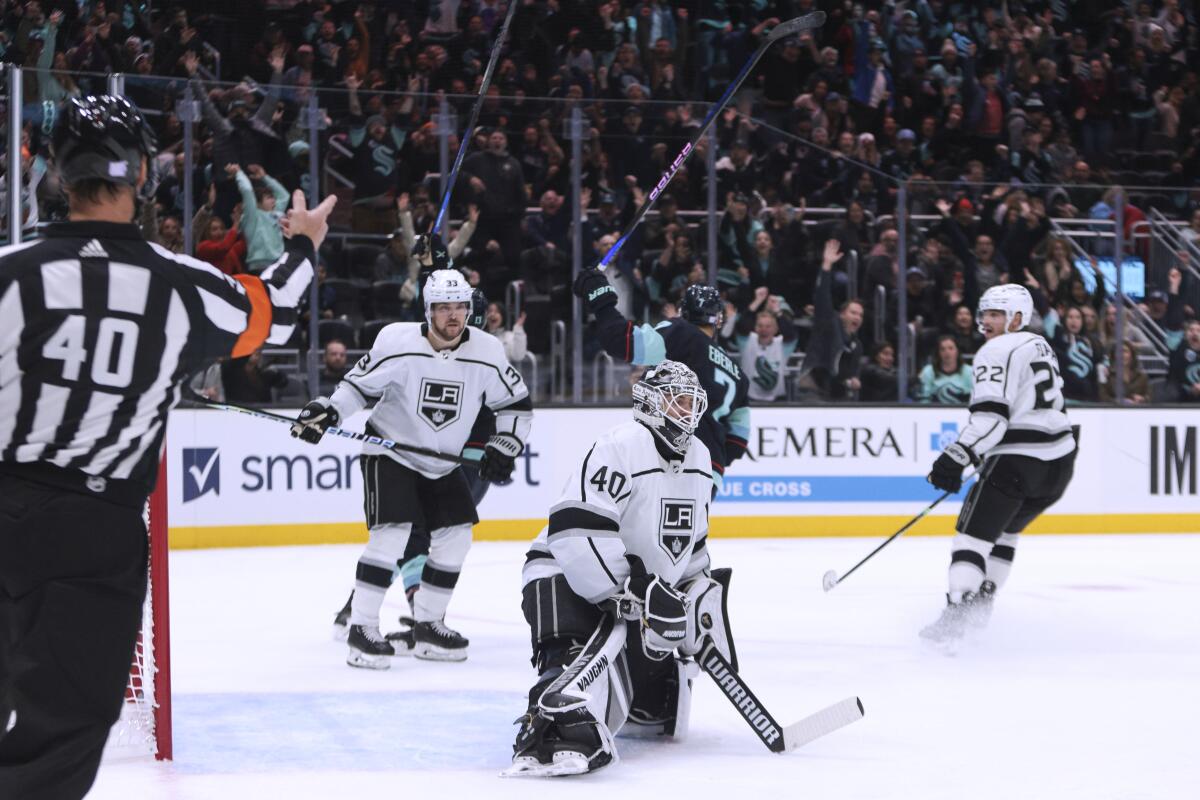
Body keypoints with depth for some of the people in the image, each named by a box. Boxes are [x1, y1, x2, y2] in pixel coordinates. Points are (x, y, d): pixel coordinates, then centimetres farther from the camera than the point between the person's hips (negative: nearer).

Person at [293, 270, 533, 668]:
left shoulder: (486, 352, -10)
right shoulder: (397, 342, -19)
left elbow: (517, 403, 2)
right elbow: (359, 385, -8)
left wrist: (505, 445, -8)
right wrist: (327, 411, -23)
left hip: (442, 464, 5)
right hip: (389, 454, -5)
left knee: (455, 537, 3)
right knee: (392, 533, -20)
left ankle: (427, 625, 18)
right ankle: (361, 629, -14)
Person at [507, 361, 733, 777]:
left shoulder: (698, 459, 10)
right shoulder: (620, 446, -19)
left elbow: (692, 541, 23)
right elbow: (575, 532, -30)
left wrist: (701, 594, 11)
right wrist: (632, 594, -32)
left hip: (644, 591, 9)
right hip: (568, 579, -9)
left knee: (661, 708, 12)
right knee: (600, 642, -39)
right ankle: (553, 727, -55)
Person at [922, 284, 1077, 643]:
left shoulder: (997, 352, -8)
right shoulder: (1041, 346, 19)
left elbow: (991, 415, -20)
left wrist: (957, 457, -23)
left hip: (1017, 461, -9)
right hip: (1060, 459, 9)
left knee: (974, 532, -6)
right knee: (1005, 530, 24)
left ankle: (957, 613, -17)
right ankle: (982, 601, 24)